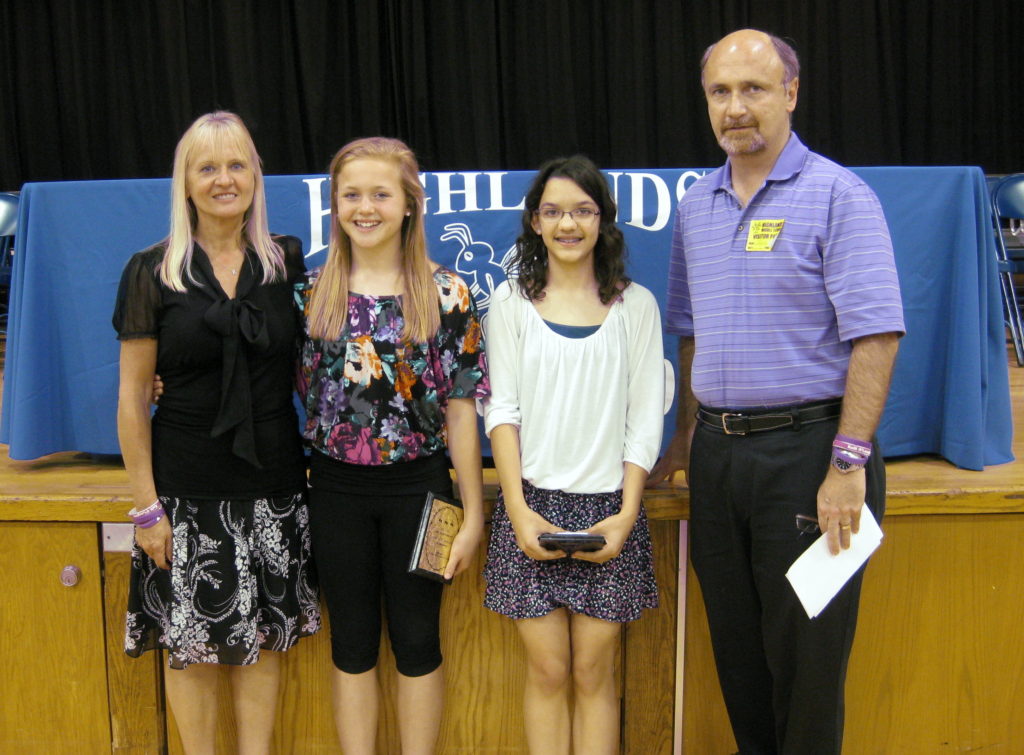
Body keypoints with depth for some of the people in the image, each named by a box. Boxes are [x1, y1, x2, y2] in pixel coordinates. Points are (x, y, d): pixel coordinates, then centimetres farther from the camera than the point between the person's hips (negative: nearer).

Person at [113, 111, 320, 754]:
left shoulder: (289, 262, 3)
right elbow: (133, 397, -1)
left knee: (263, 639, 10)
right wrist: (146, 504, -5)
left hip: (272, 483, 2)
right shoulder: (152, 272, -2)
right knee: (193, 644, 6)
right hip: (187, 489, -1)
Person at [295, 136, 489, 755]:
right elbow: (300, 388, 9)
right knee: (352, 639, 13)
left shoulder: (446, 294, -6)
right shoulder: (314, 292, 1)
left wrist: (473, 514, -6)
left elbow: (461, 408, -6)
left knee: (417, 638, 11)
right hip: (337, 488, 2)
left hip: (418, 486, -2)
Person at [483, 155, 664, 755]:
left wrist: (626, 513, -8)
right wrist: (519, 510, -9)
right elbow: (503, 408, 1)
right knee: (547, 671, 5)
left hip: (606, 505, 0)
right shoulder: (512, 301, 5)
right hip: (533, 503, 0)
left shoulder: (636, 304, 5)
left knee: (594, 671, 6)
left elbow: (645, 417, 2)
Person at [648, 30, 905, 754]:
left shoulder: (838, 196, -8)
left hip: (806, 449, -6)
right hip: (718, 453, 6)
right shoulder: (696, 206, 12)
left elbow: (876, 336, -15)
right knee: (736, 646, 16)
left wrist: (849, 463, -20)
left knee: (805, 653, 5)